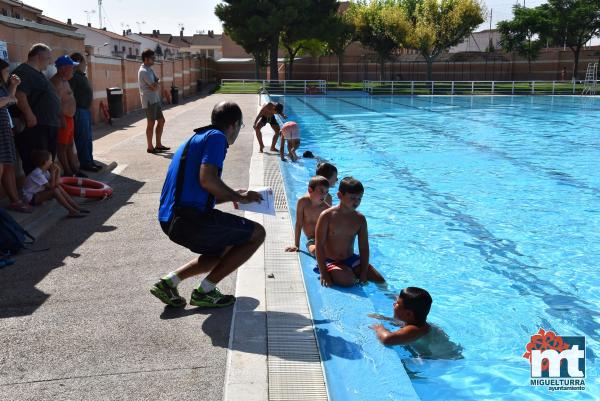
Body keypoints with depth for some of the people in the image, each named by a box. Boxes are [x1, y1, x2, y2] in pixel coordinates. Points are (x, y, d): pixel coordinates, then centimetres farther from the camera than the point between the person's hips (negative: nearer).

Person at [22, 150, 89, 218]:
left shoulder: (44, 171, 4)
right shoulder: (37, 173, -24)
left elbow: (56, 183, 3)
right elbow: (51, 186, -26)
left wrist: (57, 172, -9)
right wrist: (53, 172, -23)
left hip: (38, 193, 9)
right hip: (32, 198, -9)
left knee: (58, 187, -7)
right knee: (55, 190, -26)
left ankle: (76, 206, -13)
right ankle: (72, 211, -30)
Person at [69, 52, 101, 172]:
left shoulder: (82, 76, 15)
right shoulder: (73, 77, -15)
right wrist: (75, 110, -22)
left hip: (86, 109, 10)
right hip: (79, 110, -10)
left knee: (88, 138, 15)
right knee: (83, 138, -4)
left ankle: (90, 161, 23)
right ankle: (85, 163, 2)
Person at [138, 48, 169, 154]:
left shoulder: (149, 69, 16)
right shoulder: (144, 71, -15)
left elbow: (157, 84, 15)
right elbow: (155, 87, -18)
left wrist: (155, 85, -4)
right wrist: (157, 85, 1)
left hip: (155, 100, 10)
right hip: (149, 100, -10)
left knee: (161, 120, 12)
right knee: (151, 123, -3)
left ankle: (158, 145, 19)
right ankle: (150, 147, 5)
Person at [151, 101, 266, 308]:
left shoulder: (197, 137, 23)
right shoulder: (216, 137, -6)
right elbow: (207, 179, -21)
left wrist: (232, 195, 27)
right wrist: (237, 197, -5)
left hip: (170, 220, 10)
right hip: (191, 219, -10)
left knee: (225, 249, 30)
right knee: (257, 233, 4)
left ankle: (169, 281, 17)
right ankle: (205, 292, 5)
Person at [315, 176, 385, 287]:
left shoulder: (360, 219, 0)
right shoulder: (327, 216, -13)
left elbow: (364, 248, 0)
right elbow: (319, 246, -14)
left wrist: (363, 274, -9)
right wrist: (323, 274, -19)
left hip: (351, 260, 5)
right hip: (330, 261, -4)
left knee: (380, 281, -5)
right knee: (349, 280, -31)